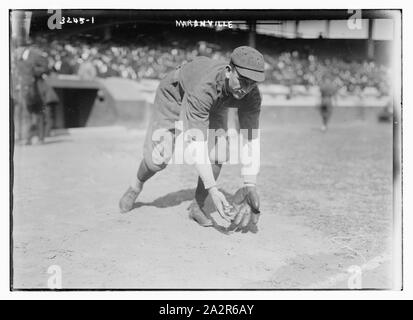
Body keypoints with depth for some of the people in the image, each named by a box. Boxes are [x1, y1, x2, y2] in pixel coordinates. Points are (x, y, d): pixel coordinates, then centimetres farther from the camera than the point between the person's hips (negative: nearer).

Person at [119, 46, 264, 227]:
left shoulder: (252, 95, -31)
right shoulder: (203, 87, -46)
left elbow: (251, 139, -26)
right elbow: (196, 143, -47)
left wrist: (249, 185, -36)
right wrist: (212, 189, -51)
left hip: (214, 106, 4)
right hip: (175, 96, -4)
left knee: (218, 153, -19)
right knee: (159, 157, -9)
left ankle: (197, 206, 0)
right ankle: (137, 185, 27)